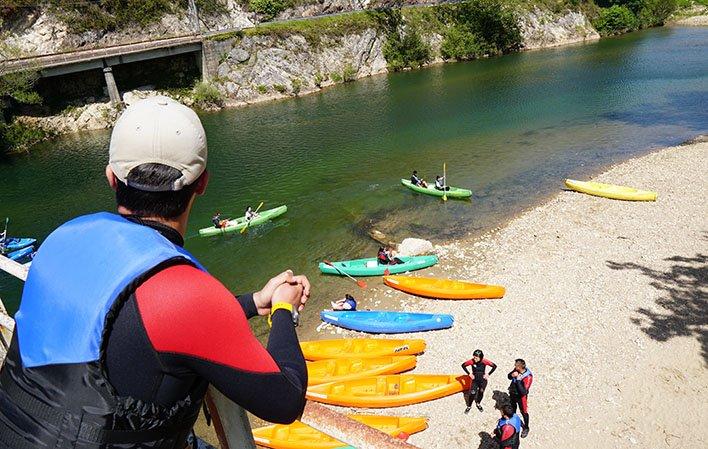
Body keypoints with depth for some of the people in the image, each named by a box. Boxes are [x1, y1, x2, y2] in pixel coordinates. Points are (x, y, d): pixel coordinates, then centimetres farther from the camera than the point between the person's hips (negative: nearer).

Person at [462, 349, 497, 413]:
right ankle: (469, 406, 17)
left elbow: (494, 366, -7)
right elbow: (463, 365, -5)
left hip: (483, 380, 1)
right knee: (472, 393, -6)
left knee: (481, 393, 14)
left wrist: (488, 374, -10)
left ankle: (478, 404, 42)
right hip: (475, 380, -1)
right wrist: (469, 374, -9)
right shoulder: (472, 361, -20)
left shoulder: (485, 361, -20)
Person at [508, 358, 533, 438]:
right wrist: (512, 375, -21)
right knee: (512, 409, 28)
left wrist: (518, 380, -37)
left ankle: (526, 428, 37)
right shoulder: (516, 370, -16)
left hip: (521, 396, -6)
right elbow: (509, 377, 2)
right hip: (512, 393, 6)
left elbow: (523, 391, -34)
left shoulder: (528, 377, -33)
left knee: (524, 412, 14)